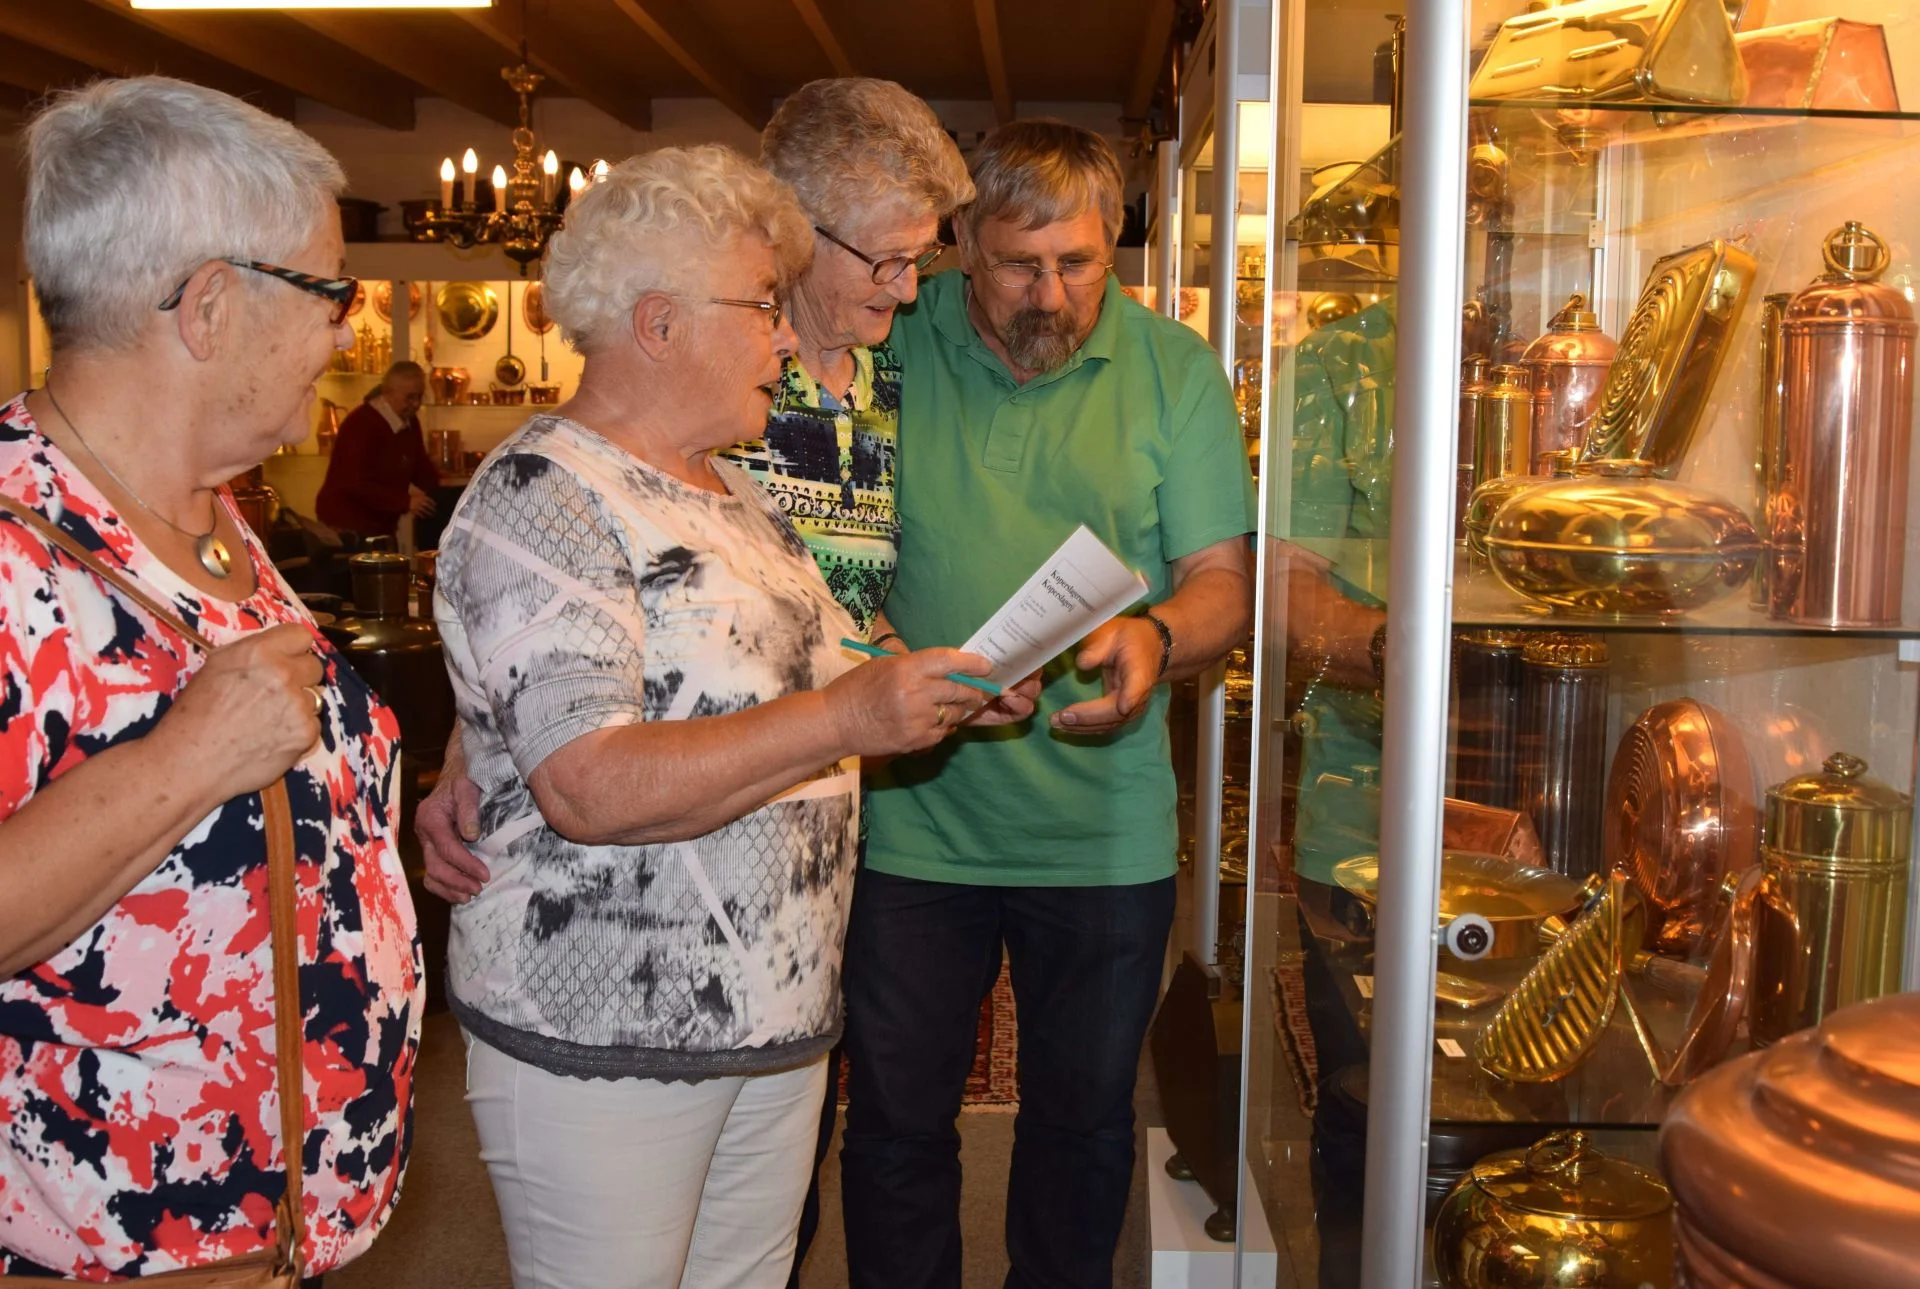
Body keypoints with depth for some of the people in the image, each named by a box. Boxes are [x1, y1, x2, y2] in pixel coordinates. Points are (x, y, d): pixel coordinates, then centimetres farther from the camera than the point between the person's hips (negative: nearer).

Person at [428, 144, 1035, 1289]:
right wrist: (842, 719, -30)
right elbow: (589, 789, -27)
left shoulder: (734, 491, 13)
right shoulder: (541, 499, -16)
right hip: (602, 1043, -8)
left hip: (781, 1017, 8)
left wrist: (938, 694, 5)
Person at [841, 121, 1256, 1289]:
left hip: (1104, 833, 1)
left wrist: (1156, 636, -24)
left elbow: (1225, 579, -2)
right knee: (896, 1125, 12)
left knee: (1084, 1122, 18)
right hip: (912, 826, 0)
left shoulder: (1175, 368, -1)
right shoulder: (891, 346, -3)